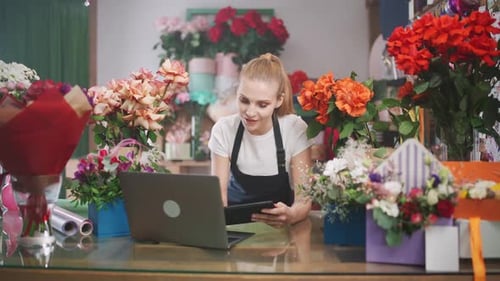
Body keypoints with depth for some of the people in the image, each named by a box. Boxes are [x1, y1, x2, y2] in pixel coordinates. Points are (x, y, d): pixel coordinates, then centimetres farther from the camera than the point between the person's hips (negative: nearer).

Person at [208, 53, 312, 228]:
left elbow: (304, 197, -18)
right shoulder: (223, 130, -11)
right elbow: (219, 193, -11)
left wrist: (290, 215, -41)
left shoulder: (295, 129, -14)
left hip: (278, 226, 0)